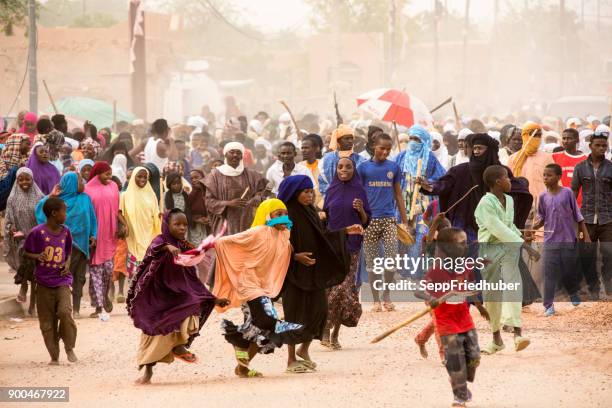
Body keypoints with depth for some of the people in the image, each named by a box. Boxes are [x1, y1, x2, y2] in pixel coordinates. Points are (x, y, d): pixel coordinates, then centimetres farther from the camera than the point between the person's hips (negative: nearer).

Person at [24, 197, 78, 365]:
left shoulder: (65, 232, 4)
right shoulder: (37, 232, -8)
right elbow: (26, 252, 0)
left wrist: (67, 264, -2)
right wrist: (37, 256, -20)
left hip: (62, 280, 2)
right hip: (44, 282, -2)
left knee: (65, 312, -19)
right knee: (47, 323, 3)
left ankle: (70, 348, 1)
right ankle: (54, 356, 15)